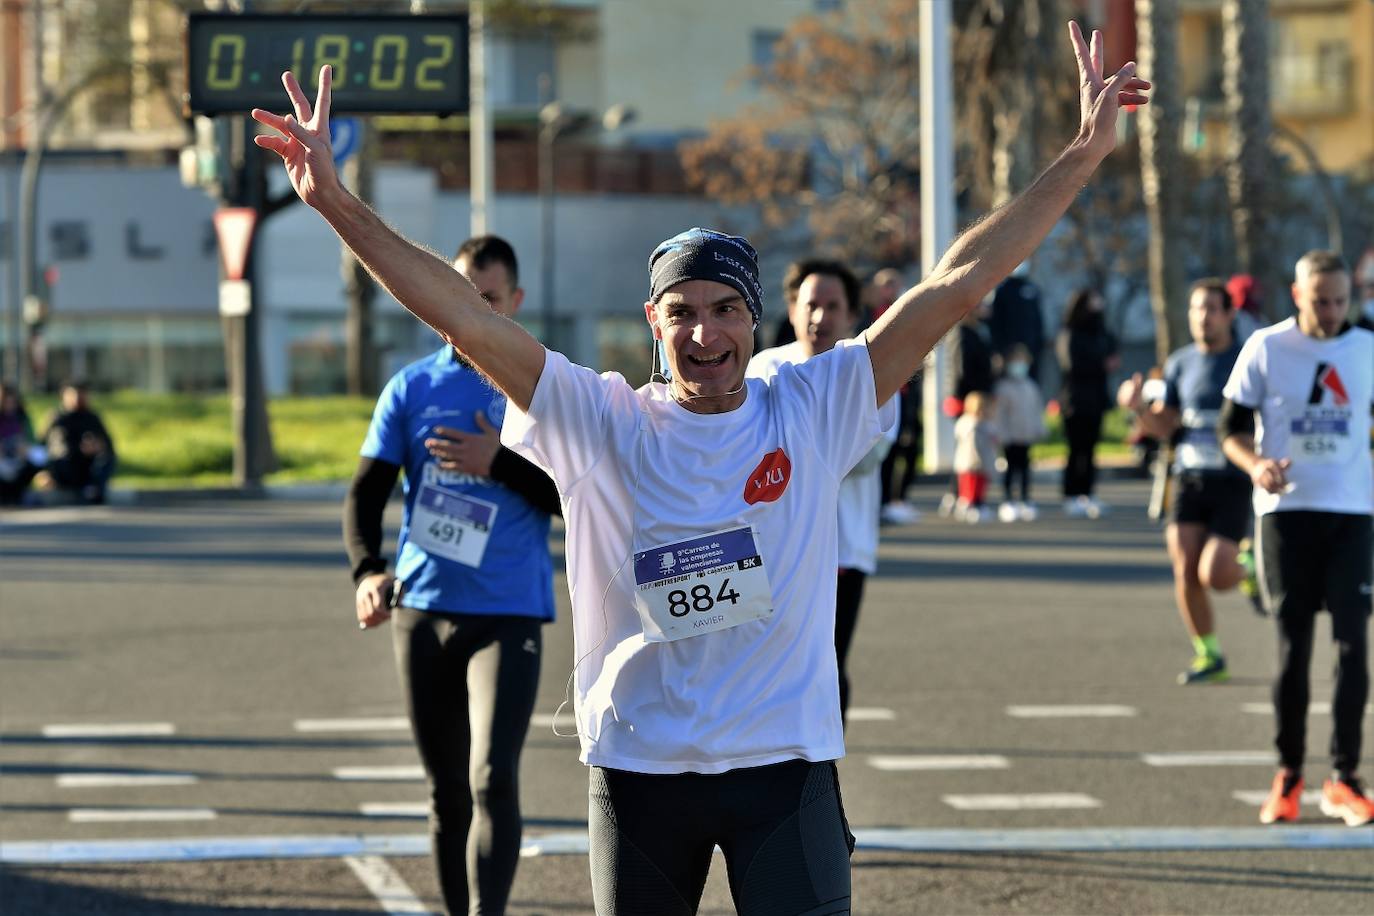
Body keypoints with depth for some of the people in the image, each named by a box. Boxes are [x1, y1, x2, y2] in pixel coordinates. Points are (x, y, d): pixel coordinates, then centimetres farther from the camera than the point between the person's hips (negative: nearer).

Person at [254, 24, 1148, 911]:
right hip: (637, 765, 1)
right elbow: (464, 315, -9)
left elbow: (956, 283, -4)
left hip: (786, 762, -1)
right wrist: (338, 203, -17)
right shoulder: (602, 423, -2)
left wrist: (1084, 154, -7)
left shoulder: (813, 410, -1)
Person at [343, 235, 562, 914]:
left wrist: (500, 464, -16)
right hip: (421, 610, 3)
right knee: (446, 792, 10)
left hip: (507, 614, -3)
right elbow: (366, 492, 2)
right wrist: (366, 572, -15)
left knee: (492, 781, -17)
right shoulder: (411, 388, 8)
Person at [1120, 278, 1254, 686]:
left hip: (1233, 482, -4)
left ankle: (1250, 568, 22)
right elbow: (1164, 426, 13)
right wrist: (1138, 407, -7)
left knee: (1215, 574, -14)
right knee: (1185, 575, -5)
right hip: (1188, 479, 4)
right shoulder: (1181, 363, 9)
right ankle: (1208, 656, 12)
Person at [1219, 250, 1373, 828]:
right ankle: (1288, 775, 14)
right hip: (1286, 508, -1)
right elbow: (1232, 428, 1)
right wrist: (1256, 465, -18)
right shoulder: (1266, 348, -1)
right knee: (1292, 643, 2)